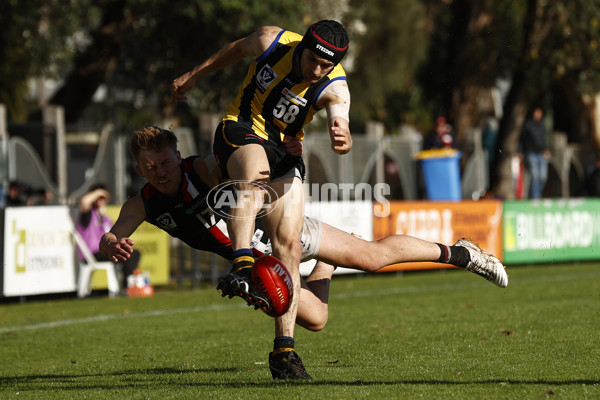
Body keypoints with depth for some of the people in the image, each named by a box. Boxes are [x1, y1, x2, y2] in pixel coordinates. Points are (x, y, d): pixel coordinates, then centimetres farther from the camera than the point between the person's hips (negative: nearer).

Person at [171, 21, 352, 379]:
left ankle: (284, 348, -7)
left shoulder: (334, 87, -13)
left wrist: (343, 139, -58)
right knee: (255, 176, -39)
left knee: (289, 244, -10)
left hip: (284, 152, 2)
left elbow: (341, 122, -33)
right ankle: (243, 268, -58)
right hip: (240, 131, -2)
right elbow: (236, 50, 10)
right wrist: (193, 76, 22)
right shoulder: (272, 42, -12)